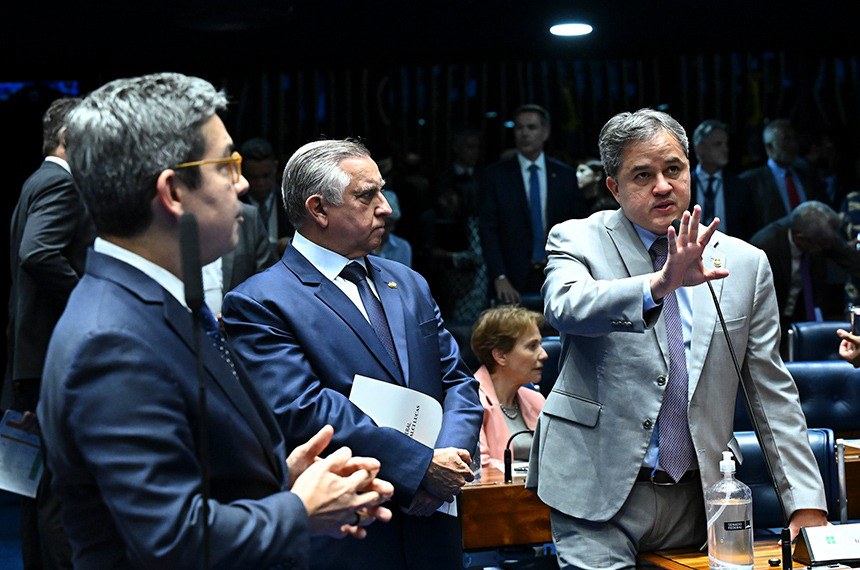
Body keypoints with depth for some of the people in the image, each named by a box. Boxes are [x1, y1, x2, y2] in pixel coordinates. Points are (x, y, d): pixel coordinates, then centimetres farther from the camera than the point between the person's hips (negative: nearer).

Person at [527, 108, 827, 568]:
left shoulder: (745, 263, 7)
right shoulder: (577, 241, 0)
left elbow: (773, 392, 8)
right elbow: (564, 307, -23)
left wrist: (807, 504, 1)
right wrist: (659, 284, -39)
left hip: (696, 497, 3)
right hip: (600, 492, -2)